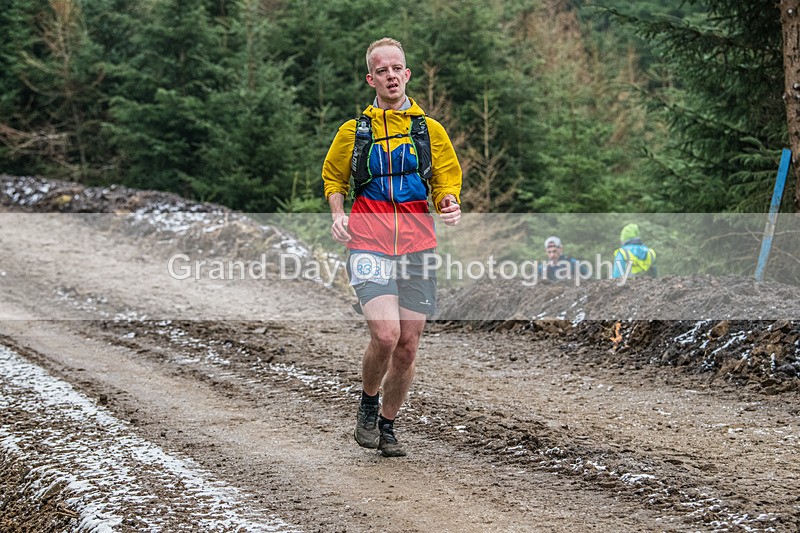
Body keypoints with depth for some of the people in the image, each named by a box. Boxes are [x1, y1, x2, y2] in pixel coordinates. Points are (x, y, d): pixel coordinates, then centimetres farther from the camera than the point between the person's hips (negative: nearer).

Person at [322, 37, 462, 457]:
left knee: (408, 346, 4)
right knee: (385, 334, -21)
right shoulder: (354, 130, 7)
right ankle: (367, 404, 8)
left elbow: (446, 180, 16)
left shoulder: (430, 129, 9)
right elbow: (333, 178, 20)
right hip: (369, 244, -2)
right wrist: (338, 215, 1)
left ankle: (387, 424, 25)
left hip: (416, 246, 2)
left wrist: (449, 204, -7)